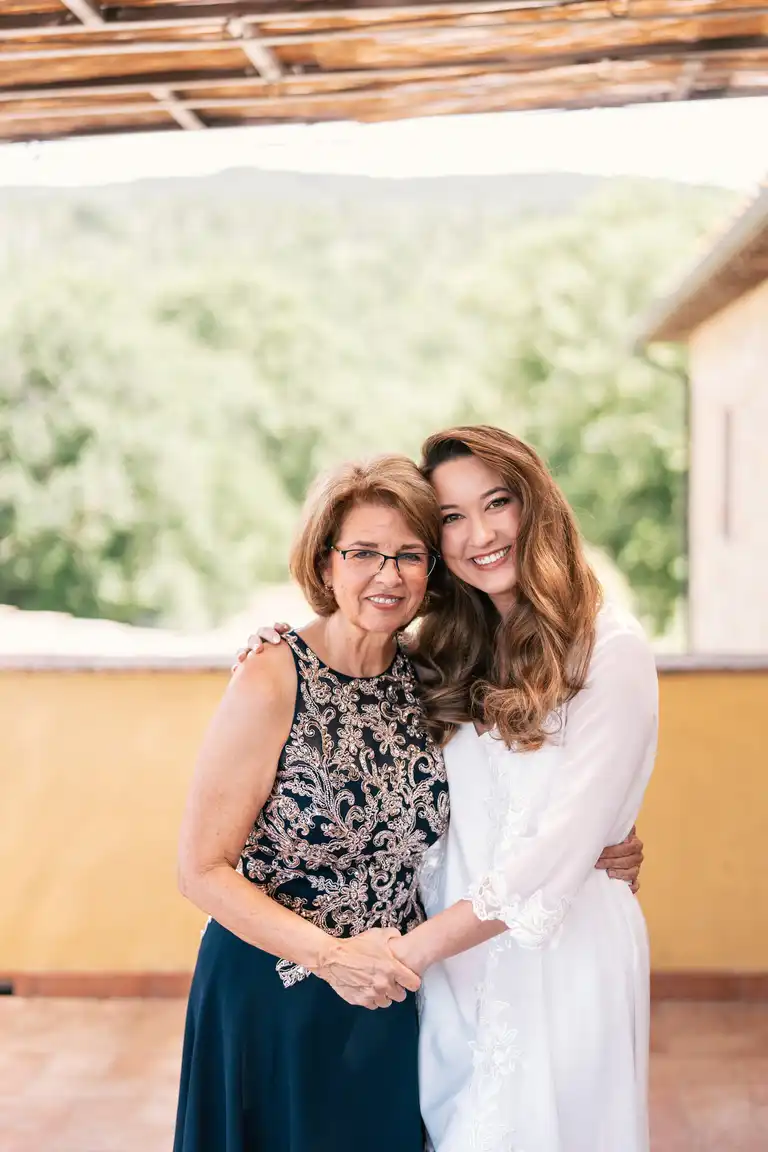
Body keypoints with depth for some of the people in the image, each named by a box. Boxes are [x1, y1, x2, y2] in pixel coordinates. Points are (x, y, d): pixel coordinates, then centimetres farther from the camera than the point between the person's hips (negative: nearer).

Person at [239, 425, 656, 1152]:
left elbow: (562, 847, -18)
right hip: (454, 954, 6)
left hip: (559, 949, -5)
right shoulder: (451, 653, 8)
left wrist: (419, 946, -18)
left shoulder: (610, 649, -13)